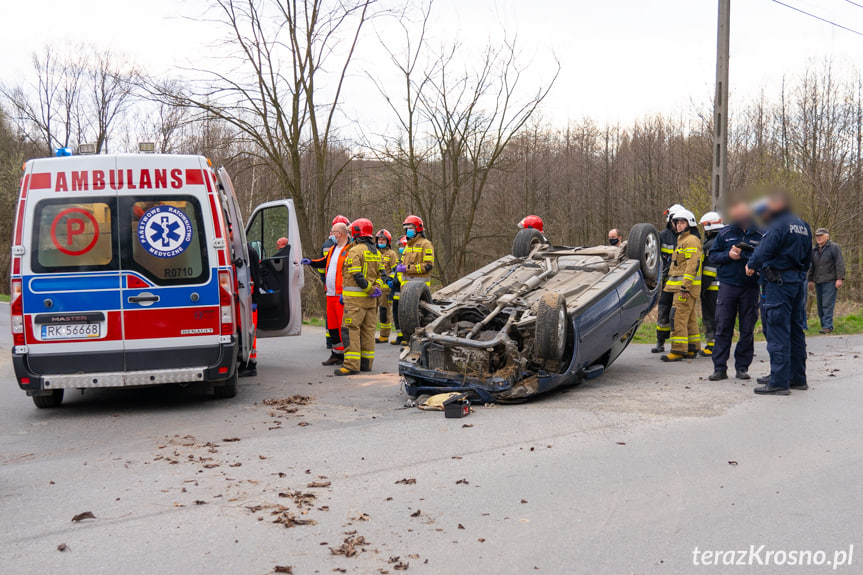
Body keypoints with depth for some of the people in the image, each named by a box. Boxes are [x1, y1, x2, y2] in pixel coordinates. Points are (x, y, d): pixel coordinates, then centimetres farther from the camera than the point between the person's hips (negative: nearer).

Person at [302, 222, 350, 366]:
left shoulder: (350, 250, -13)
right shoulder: (333, 249, 16)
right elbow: (324, 262, 33)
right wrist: (310, 262, 17)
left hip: (342, 296, -9)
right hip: (331, 294, 9)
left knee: (343, 326, -6)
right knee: (332, 324, 14)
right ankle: (336, 354, 24)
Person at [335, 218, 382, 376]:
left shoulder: (355, 251, -11)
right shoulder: (376, 252, 15)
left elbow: (356, 275, -19)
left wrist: (371, 290, -14)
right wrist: (375, 288, 4)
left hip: (356, 297, -8)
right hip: (371, 299, 8)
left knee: (351, 329, -7)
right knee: (368, 329, 12)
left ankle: (352, 364, -11)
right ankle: (366, 363, 17)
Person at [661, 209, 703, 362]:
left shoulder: (691, 240, -11)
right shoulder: (682, 240, 23)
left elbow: (693, 265, -19)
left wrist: (685, 286, -24)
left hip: (686, 286, -11)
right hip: (681, 286, 11)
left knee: (679, 316, -13)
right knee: (690, 318, 12)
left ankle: (678, 350, -14)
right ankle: (692, 349, 18)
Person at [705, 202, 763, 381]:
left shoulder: (760, 234, 3)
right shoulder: (725, 233, 9)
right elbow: (713, 256, 10)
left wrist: (743, 255, -14)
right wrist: (728, 255, -10)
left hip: (750, 287, -1)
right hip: (727, 285, 1)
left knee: (747, 330, 5)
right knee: (723, 328, -1)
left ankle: (742, 367, 15)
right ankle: (720, 368, 3)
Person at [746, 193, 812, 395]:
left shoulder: (778, 224, -12)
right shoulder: (803, 226, 16)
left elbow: (764, 251, -17)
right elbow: (808, 258, 21)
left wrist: (751, 266, 1)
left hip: (779, 282, -9)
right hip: (799, 282, 9)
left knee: (778, 332, -8)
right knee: (796, 330, 15)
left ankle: (779, 382, -8)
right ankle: (798, 378, 22)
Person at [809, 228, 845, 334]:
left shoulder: (834, 247, 0)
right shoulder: (814, 250, 17)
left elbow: (839, 264, -5)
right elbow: (812, 266, 25)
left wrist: (839, 278, -13)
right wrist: (811, 280, 21)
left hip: (830, 281, -6)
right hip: (818, 282, 6)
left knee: (827, 304, -12)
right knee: (820, 305, 6)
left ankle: (828, 326, -13)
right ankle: (824, 324, 12)